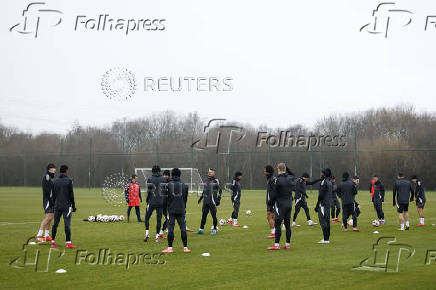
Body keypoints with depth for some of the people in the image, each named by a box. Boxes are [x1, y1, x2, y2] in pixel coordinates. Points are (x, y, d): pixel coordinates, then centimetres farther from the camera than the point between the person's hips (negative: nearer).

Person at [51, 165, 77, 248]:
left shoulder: (55, 182, 9)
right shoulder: (68, 181, -6)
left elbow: (53, 195, 13)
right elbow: (71, 195, -7)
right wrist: (73, 206, 0)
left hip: (57, 206, 5)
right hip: (66, 206, -5)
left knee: (55, 224, 10)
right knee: (67, 224, -6)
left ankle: (53, 242, 12)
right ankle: (68, 243, -10)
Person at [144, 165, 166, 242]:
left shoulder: (150, 180, -5)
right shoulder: (163, 180, 2)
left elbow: (148, 192, -5)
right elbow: (166, 192, 4)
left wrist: (147, 201, 5)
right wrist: (164, 202, 12)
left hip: (151, 202, -2)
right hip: (160, 203, 2)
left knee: (147, 218, 11)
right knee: (159, 219, 6)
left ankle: (147, 233, -3)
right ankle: (157, 236, 5)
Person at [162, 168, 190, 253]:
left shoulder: (168, 185, -3)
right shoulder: (184, 185, 4)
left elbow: (167, 198, 0)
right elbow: (185, 198, 11)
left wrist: (167, 208, 11)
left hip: (171, 210, -2)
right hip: (181, 210, 2)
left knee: (170, 228, 1)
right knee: (183, 228, 4)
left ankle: (170, 248, 1)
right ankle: (185, 247, 4)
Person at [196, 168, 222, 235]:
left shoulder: (215, 181, -4)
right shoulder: (206, 181, 13)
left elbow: (220, 191, -2)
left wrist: (218, 199, -8)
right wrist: (201, 197, 23)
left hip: (212, 201, -5)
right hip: (205, 201, 5)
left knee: (213, 215, 0)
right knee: (204, 215, 6)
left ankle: (214, 229, 9)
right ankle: (201, 229, 12)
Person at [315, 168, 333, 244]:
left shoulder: (324, 182, -14)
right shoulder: (329, 182, 15)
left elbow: (321, 195, -17)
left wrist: (317, 205, -11)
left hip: (323, 204, -10)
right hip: (328, 204, 10)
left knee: (323, 221, -9)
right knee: (327, 221, 12)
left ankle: (326, 239, -12)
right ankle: (327, 238, 15)